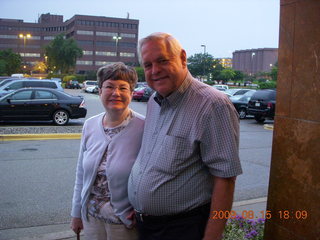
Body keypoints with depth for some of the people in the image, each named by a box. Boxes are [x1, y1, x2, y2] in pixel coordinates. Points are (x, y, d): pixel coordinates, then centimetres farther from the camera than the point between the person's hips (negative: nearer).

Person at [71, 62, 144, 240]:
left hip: (126, 223, -4)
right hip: (91, 216, 5)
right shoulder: (90, 126, 0)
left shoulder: (144, 128, -18)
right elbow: (81, 174, 8)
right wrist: (76, 213, 13)